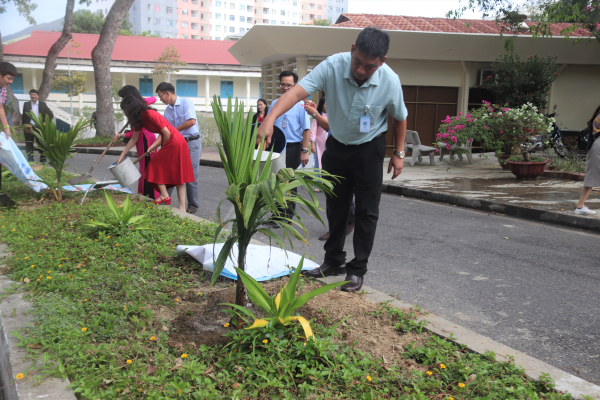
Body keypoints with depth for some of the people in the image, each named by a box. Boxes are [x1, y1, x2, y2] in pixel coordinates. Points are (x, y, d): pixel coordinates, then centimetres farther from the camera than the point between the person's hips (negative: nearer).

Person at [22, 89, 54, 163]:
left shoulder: (43, 104, 4)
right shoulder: (26, 104, 7)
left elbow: (51, 115, 6)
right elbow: (24, 116, 9)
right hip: (29, 128, 1)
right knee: (29, 145, 4)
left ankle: (43, 160, 7)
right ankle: (30, 160, 11)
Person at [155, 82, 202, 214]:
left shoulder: (186, 103, -7)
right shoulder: (167, 111, 11)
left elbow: (192, 121, -19)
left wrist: (174, 130, -10)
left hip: (192, 142, -6)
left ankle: (193, 205, 10)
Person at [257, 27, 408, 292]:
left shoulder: (390, 81, -22)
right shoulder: (333, 66, -25)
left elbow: (399, 117, -3)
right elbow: (298, 91, -36)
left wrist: (399, 153, 1)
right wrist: (270, 119, -50)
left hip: (369, 149, -2)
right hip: (337, 145, 2)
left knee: (366, 211, 1)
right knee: (335, 207, 13)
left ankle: (357, 270, 14)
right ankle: (333, 261, 30)